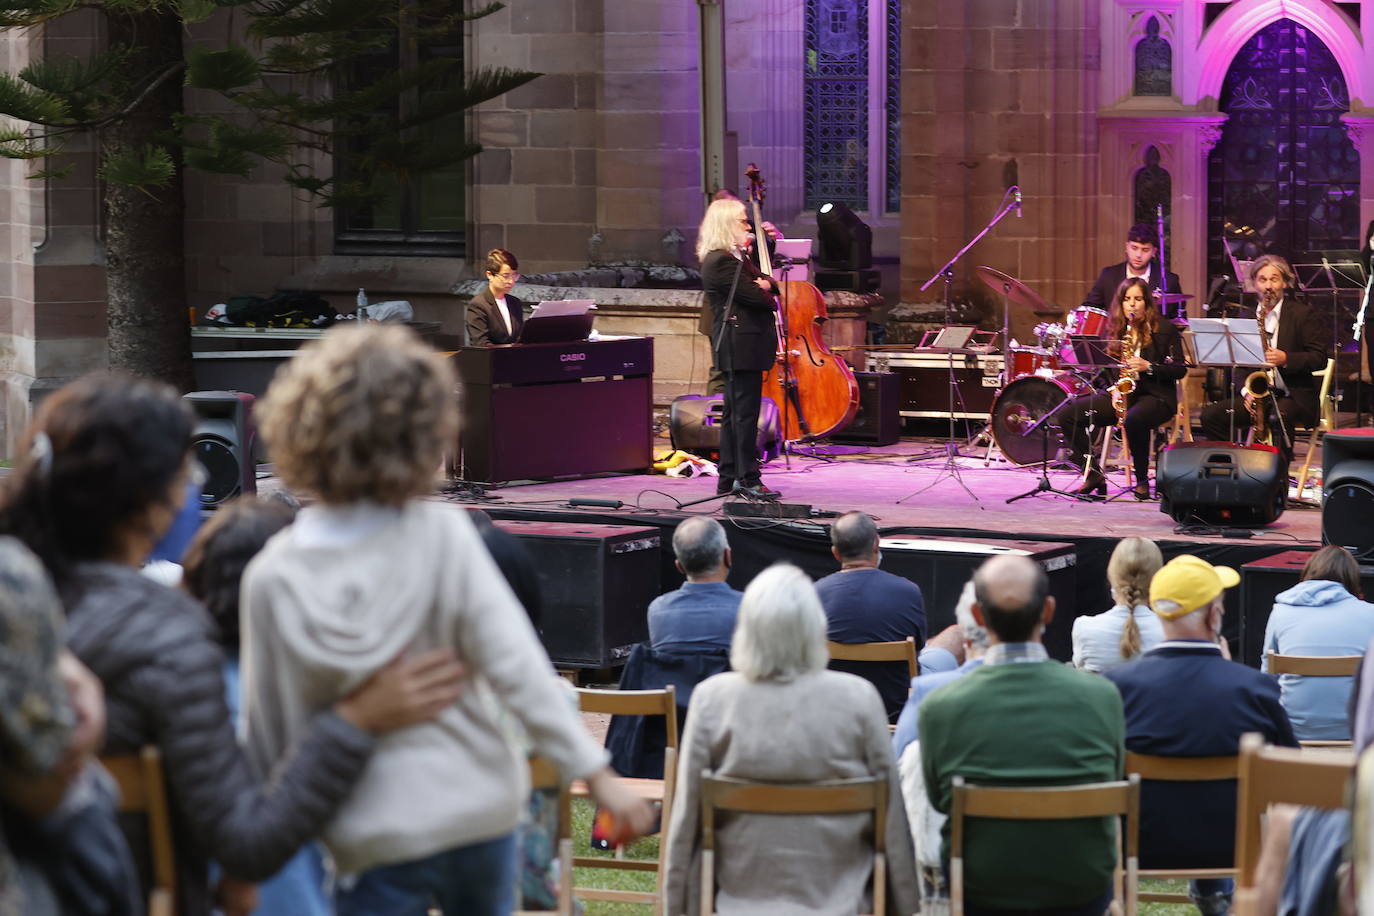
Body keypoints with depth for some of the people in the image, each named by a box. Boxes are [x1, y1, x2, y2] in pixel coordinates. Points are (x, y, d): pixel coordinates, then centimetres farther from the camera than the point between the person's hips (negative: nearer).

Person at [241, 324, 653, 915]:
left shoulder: (271, 579, -10)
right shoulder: (442, 538, -12)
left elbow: (267, 735, -3)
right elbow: (516, 666, -16)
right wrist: (595, 774, -11)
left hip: (376, 838, -2)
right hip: (482, 811, 2)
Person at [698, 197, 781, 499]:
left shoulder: (731, 258, 18)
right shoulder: (722, 262, -15)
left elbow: (764, 287, 17)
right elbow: (756, 297, -18)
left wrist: (767, 285, -7)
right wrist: (765, 290, 5)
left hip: (738, 346, 11)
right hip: (741, 345, -11)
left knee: (734, 413, 13)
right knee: (745, 413, -9)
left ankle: (729, 479, 17)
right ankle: (748, 479, -8)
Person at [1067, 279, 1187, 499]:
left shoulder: (1165, 329, -1)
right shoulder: (1115, 330, 13)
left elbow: (1180, 369, -5)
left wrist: (1148, 366, -18)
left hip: (1156, 395, -5)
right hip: (1120, 392, 5)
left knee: (1134, 420, -40)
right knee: (1071, 413, -16)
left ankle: (1142, 480, -20)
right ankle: (1093, 473, -8)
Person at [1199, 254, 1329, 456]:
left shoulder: (1303, 314, 1)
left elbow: (1319, 359, -5)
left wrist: (1286, 358, -21)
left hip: (1295, 397, -5)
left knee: (1279, 417, -39)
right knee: (1210, 415, -18)